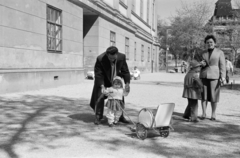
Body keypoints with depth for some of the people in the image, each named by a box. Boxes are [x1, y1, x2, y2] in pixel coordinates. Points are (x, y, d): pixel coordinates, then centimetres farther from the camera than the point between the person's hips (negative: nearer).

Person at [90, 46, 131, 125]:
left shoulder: (122, 57, -22)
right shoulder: (100, 59, -30)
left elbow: (125, 71, -11)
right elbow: (98, 74, -26)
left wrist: (127, 83, -18)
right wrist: (102, 86, -35)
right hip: (104, 81, -3)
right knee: (100, 97, -12)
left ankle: (120, 116, 20)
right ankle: (98, 117, 2)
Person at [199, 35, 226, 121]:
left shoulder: (220, 52, 1)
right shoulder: (203, 53, 12)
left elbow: (222, 66, -4)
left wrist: (223, 77, -14)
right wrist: (201, 63, -8)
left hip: (214, 76, -3)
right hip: (204, 76, 3)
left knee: (213, 95, -1)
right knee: (204, 95, 1)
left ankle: (213, 114, 10)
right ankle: (203, 113, 7)